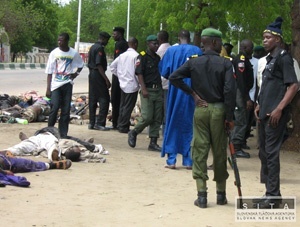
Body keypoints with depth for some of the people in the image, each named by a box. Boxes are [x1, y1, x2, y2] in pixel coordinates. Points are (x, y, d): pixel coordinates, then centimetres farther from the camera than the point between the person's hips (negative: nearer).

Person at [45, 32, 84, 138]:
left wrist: (75, 74, 2)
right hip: (55, 84, -2)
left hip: (67, 84, 2)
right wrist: (48, 88, -5)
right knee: (54, 107, -12)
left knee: (66, 110, 2)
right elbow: (49, 72, -1)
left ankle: (63, 133, 9)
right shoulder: (54, 53, -3)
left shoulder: (74, 53, 1)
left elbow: (81, 65, 20)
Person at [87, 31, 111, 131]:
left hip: (92, 74, 10)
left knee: (92, 99, 10)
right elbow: (99, 65, -20)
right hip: (98, 75, -10)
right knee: (104, 99, -6)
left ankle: (92, 123, 13)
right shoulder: (99, 48, -14)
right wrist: (106, 79, -21)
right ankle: (100, 123, -8)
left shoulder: (92, 47, 16)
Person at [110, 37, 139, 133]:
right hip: (132, 85, -7)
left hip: (123, 84, 7)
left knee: (123, 106, 15)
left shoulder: (122, 55, 9)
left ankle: (120, 125, 19)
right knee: (128, 107, -1)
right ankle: (123, 127, 1)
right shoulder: (136, 56, -13)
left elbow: (112, 66, 13)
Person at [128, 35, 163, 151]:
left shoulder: (158, 58, 16)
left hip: (158, 90, 7)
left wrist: (161, 88, 14)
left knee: (157, 119, 4)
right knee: (147, 117, -13)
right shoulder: (142, 57, -4)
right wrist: (143, 89, -20)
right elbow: (139, 74, -11)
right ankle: (133, 133, 12)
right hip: (148, 90, -7)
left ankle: (153, 143, 7)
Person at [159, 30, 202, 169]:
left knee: (173, 126, 8)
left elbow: (164, 72, 0)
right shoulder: (197, 51, -3)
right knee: (190, 126, 8)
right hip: (192, 93, 0)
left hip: (175, 92, 0)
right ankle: (189, 160, 7)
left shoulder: (171, 51, -2)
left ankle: (171, 160, 4)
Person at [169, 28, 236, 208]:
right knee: (220, 152, 8)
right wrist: (229, 117, -7)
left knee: (199, 151, 3)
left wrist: (193, 93, 2)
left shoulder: (193, 62, 2)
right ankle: (221, 194, 17)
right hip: (219, 110, -1)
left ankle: (202, 195, -2)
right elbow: (230, 91, -12)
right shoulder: (225, 63, -5)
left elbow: (174, 77, -5)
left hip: (200, 109, 2)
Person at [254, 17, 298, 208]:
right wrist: (260, 105, 14)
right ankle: (271, 192, 21)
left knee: (271, 153, -8)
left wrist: (279, 109, -22)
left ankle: (272, 197, -3)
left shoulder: (283, 58, -9)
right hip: (265, 114, 9)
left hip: (275, 115, -9)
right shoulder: (270, 59, 17)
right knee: (264, 153, 12)